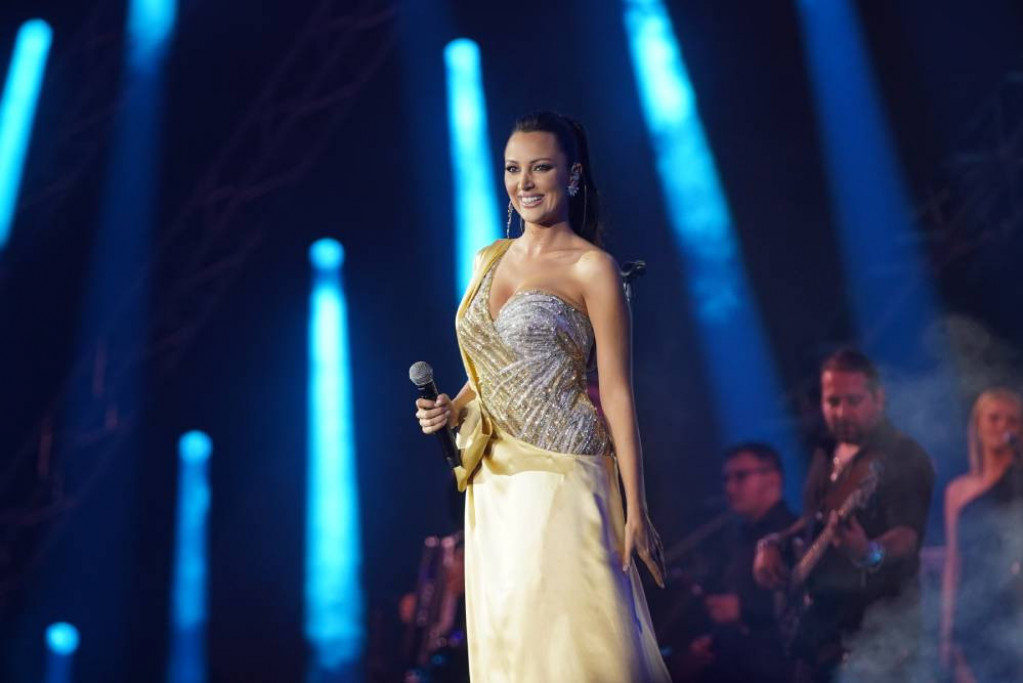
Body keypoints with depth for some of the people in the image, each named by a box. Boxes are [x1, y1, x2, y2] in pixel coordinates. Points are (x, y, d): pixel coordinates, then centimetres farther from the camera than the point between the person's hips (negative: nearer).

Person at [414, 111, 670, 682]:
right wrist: (452, 410, 2)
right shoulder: (490, 259, 12)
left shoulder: (592, 268, -7)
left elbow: (617, 392, -9)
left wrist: (636, 511, -12)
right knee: (506, 636, 10)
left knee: (576, 636, -9)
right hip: (492, 480, 6)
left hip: (561, 477, -6)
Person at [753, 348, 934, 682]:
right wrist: (773, 543, 6)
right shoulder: (826, 454, 12)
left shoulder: (905, 458, -13)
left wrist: (870, 553, -46)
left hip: (878, 620, -8)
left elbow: (908, 535, -25)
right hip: (821, 614, 8)